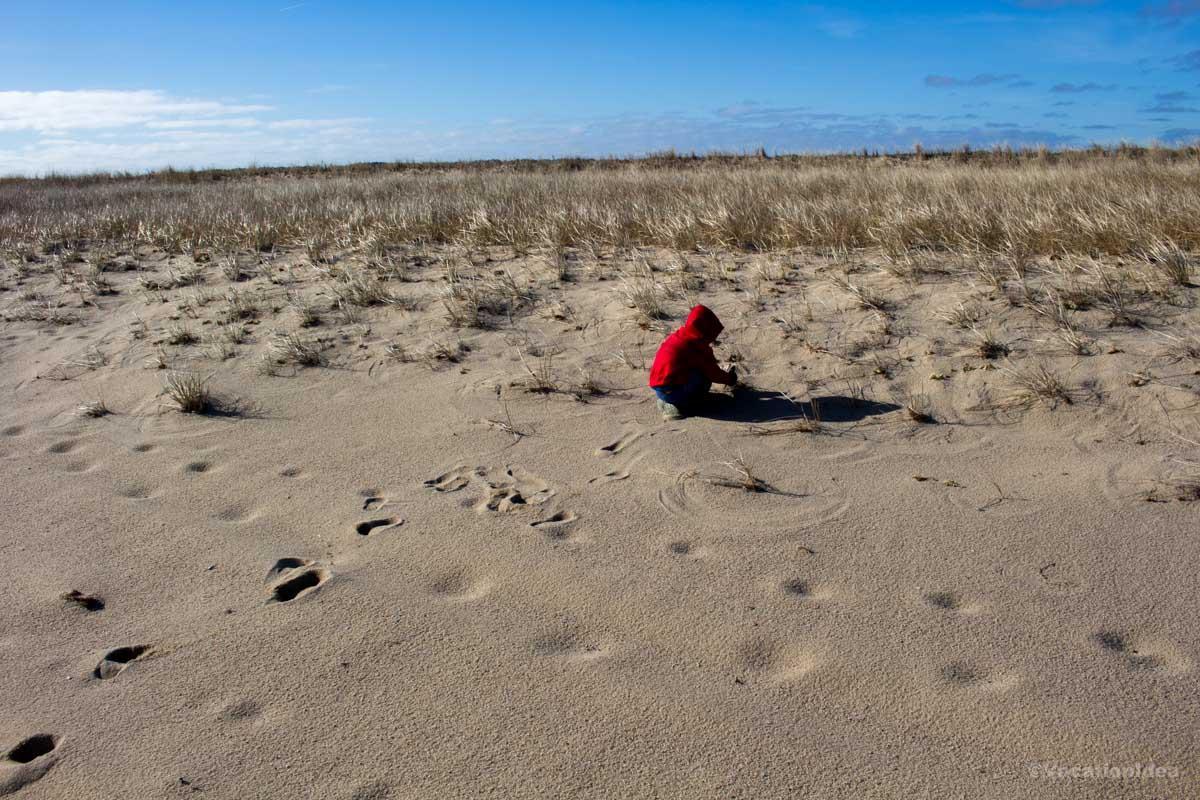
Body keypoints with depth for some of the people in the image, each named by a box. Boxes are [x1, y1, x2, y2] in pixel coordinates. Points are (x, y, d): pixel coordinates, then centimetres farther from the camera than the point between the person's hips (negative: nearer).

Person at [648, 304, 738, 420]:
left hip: (656, 388, 9)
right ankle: (678, 405, -6)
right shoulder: (698, 345, -11)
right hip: (670, 391, -9)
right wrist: (729, 378, 18)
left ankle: (666, 402, 13)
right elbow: (713, 373, -2)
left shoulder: (677, 336, 15)